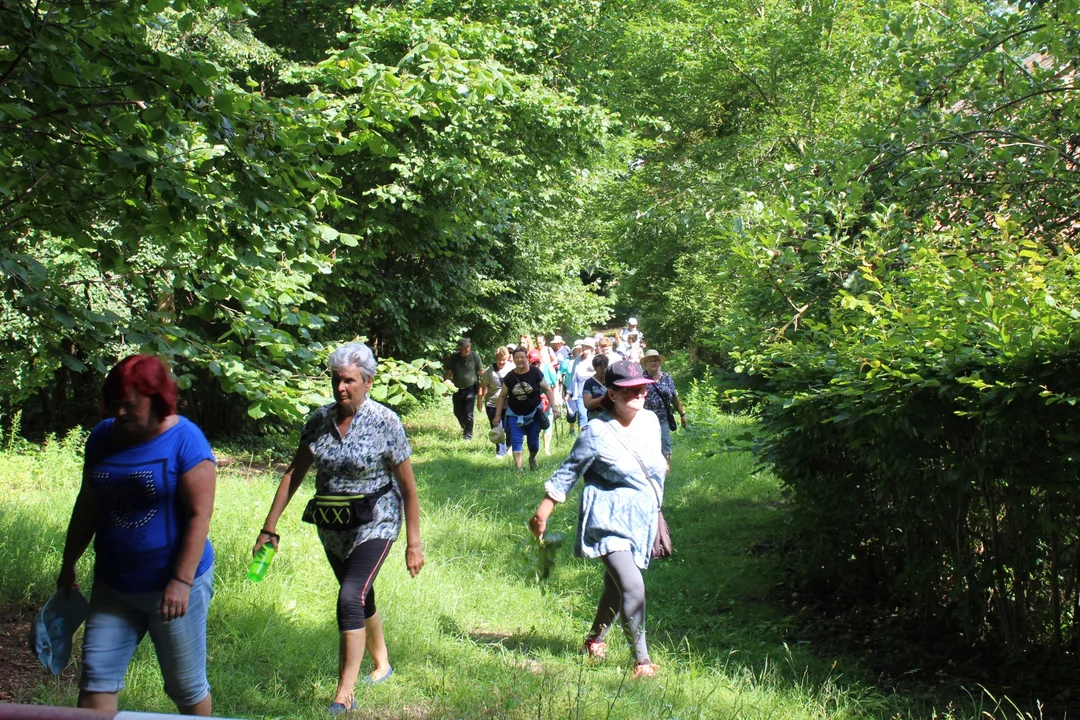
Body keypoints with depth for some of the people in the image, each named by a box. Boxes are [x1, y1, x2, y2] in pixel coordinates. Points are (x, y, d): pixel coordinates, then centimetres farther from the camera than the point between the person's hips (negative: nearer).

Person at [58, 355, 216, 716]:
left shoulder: (185, 440, -13)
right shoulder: (102, 437, 4)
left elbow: (199, 515, -16)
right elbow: (87, 506, 14)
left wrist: (181, 581, -21)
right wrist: (68, 565, 17)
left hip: (172, 586, -5)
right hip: (112, 586, 5)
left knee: (186, 686, 7)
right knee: (96, 678, 3)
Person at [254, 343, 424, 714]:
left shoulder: (385, 422, -15)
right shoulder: (319, 420, -2)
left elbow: (408, 487, -10)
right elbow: (294, 474, 5)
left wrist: (413, 543, -10)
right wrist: (269, 526, 3)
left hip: (374, 524, -5)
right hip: (332, 528, 5)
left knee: (350, 599, -19)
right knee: (361, 598, 20)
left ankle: (344, 695, -13)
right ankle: (381, 663, 43)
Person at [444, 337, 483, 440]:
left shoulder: (474, 356, -10)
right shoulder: (453, 358, -4)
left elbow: (481, 372, -5)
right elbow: (449, 373, 1)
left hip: (470, 389, -4)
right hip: (457, 389, 4)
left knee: (468, 413, -7)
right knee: (457, 412, 15)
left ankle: (468, 435, 5)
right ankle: (465, 428, 41)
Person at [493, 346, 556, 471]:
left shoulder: (535, 373, -12)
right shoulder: (509, 377, -6)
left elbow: (547, 389, -3)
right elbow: (502, 396, 2)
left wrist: (553, 405, -13)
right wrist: (498, 415, 1)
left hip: (533, 414, -1)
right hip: (515, 415, 1)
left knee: (533, 442, 9)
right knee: (516, 441, -9)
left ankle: (532, 459, 40)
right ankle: (519, 468, -7)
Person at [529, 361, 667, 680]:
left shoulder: (650, 420, 4)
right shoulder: (597, 431, -15)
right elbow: (568, 472, -8)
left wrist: (655, 514, 27)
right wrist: (543, 512, -6)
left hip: (641, 521, 7)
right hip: (609, 520, -7)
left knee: (616, 585, 17)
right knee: (632, 586, -19)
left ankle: (595, 640, 38)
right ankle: (642, 660, -10)